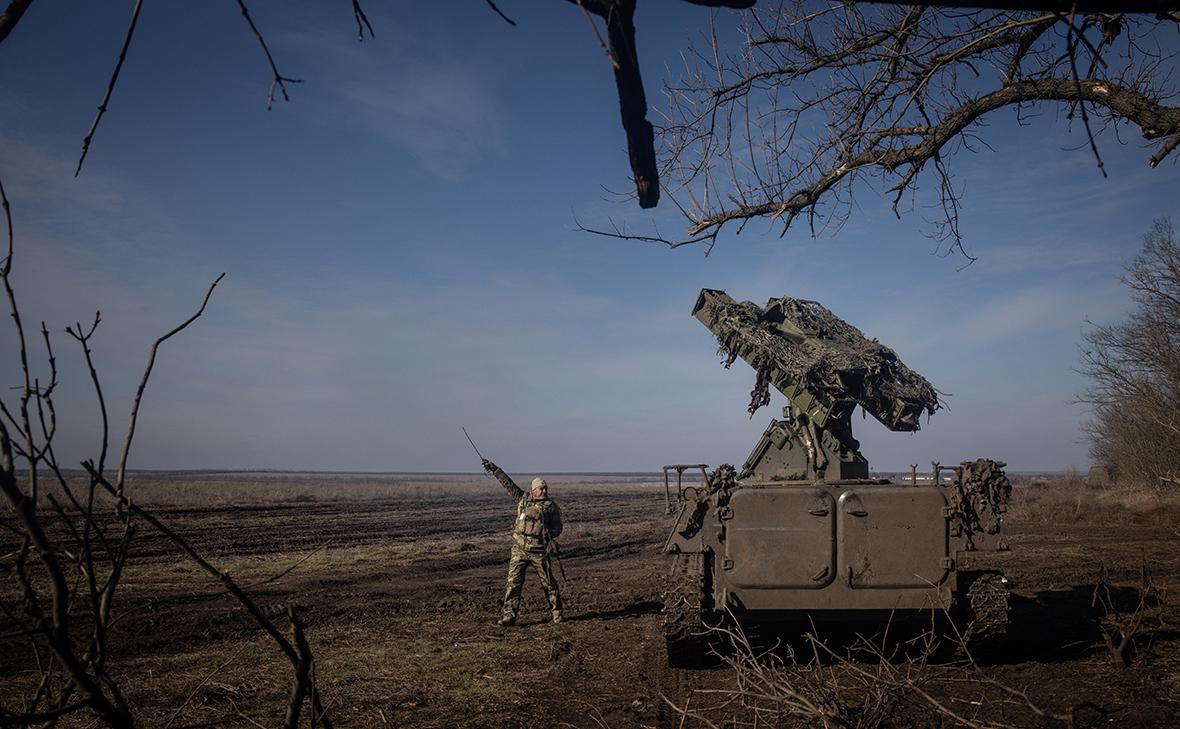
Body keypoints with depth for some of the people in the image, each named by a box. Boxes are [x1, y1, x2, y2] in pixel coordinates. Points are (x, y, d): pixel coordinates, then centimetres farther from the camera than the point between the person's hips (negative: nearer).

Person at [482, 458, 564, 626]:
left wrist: (550, 533, -18)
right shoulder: (523, 498, 7)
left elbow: (558, 527, 4)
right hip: (519, 549, 2)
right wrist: (494, 469, 9)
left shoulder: (551, 506, 0)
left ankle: (557, 612, 22)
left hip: (539, 551, -2)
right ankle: (509, 615, 2)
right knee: (513, 582, -3)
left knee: (548, 582, 6)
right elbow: (508, 483, 9)